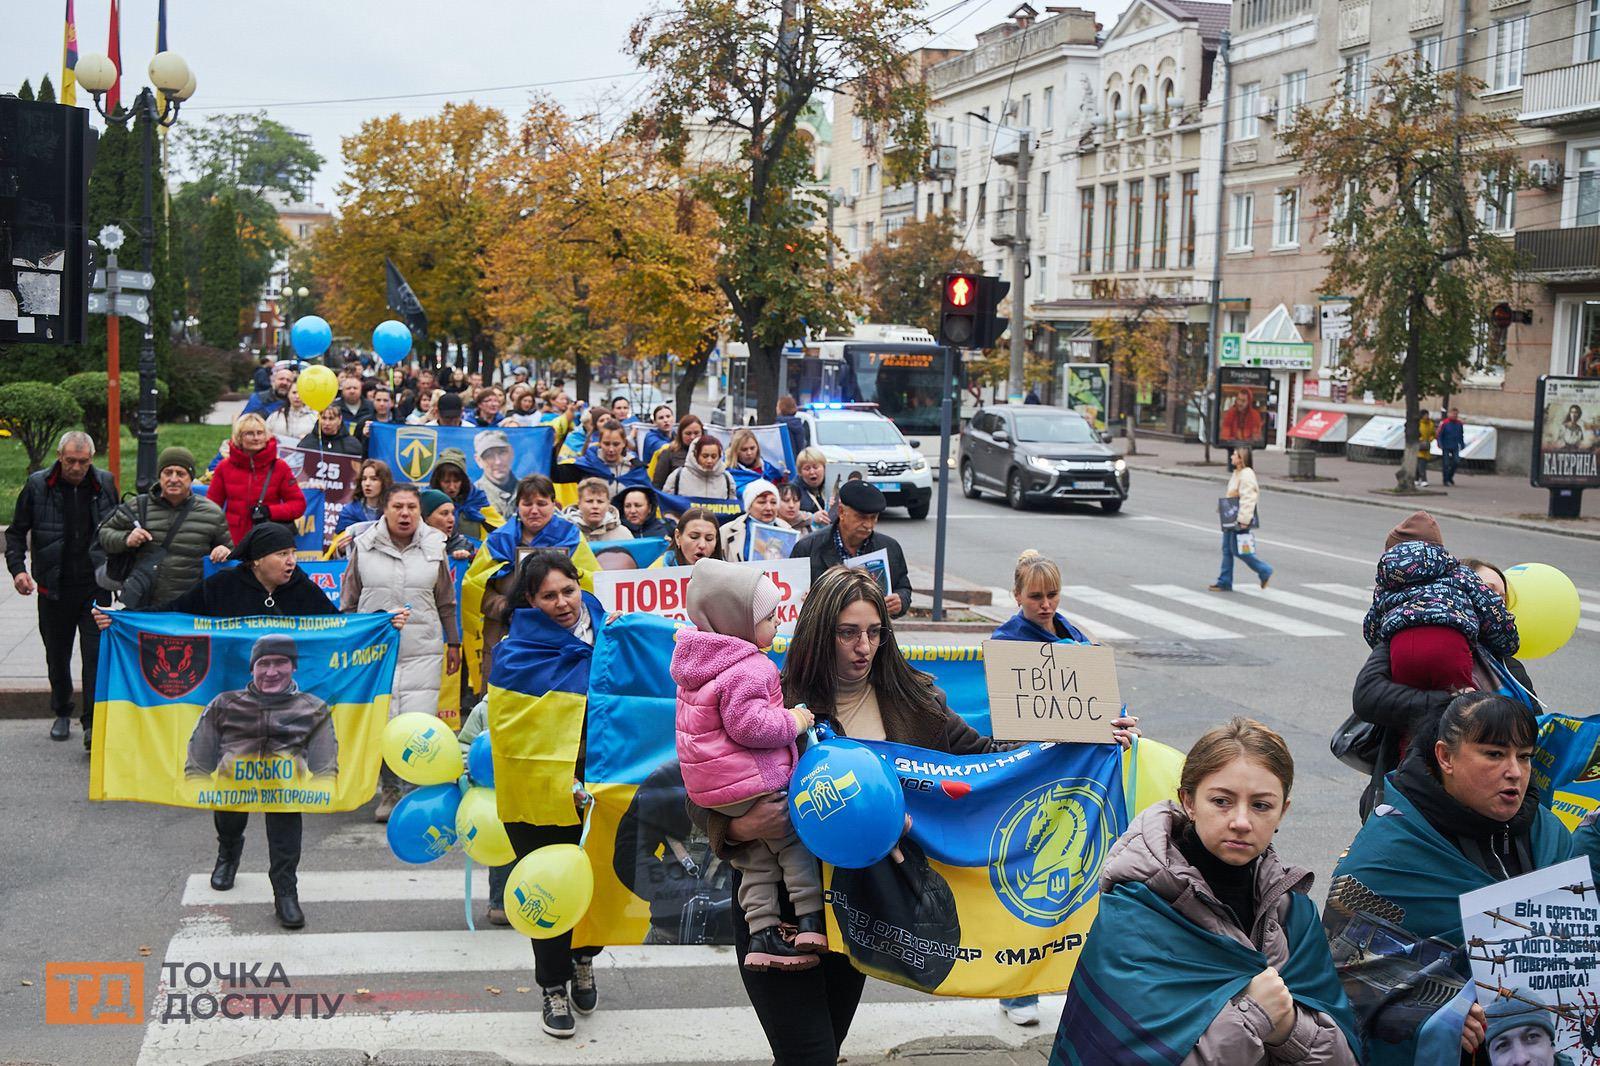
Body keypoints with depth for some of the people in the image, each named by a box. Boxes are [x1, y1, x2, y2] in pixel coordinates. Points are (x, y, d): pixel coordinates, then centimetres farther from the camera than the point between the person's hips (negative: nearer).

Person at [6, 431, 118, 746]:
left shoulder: (105, 483, 1)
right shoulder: (37, 485, -2)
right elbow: (16, 531, 6)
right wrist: (17, 568, -8)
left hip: (95, 587, -1)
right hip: (53, 588, 1)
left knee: (96, 655, -7)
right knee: (57, 657, 13)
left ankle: (93, 722, -4)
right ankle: (62, 713, 31)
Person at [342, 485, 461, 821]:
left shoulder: (434, 547, 6)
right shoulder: (364, 547, 4)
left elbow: (446, 602, 16)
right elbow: (349, 601, 13)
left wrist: (453, 643, 19)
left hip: (423, 653, 0)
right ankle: (389, 791, 17)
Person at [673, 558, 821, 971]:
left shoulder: (697, 661, 11)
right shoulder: (748, 670, -22)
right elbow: (748, 725, -27)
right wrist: (792, 721, -15)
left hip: (709, 785, 10)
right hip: (752, 784, -10)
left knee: (757, 856, 16)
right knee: (795, 837, 6)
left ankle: (762, 936, 15)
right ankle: (811, 921, 6)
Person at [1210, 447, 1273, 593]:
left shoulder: (1246, 475, -17)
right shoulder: (1237, 473, 14)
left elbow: (1248, 500, -23)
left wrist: (1243, 520, -25)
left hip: (1240, 521, -10)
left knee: (1239, 550, -4)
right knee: (1227, 549, 9)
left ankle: (1265, 571, 11)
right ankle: (1224, 582, 13)